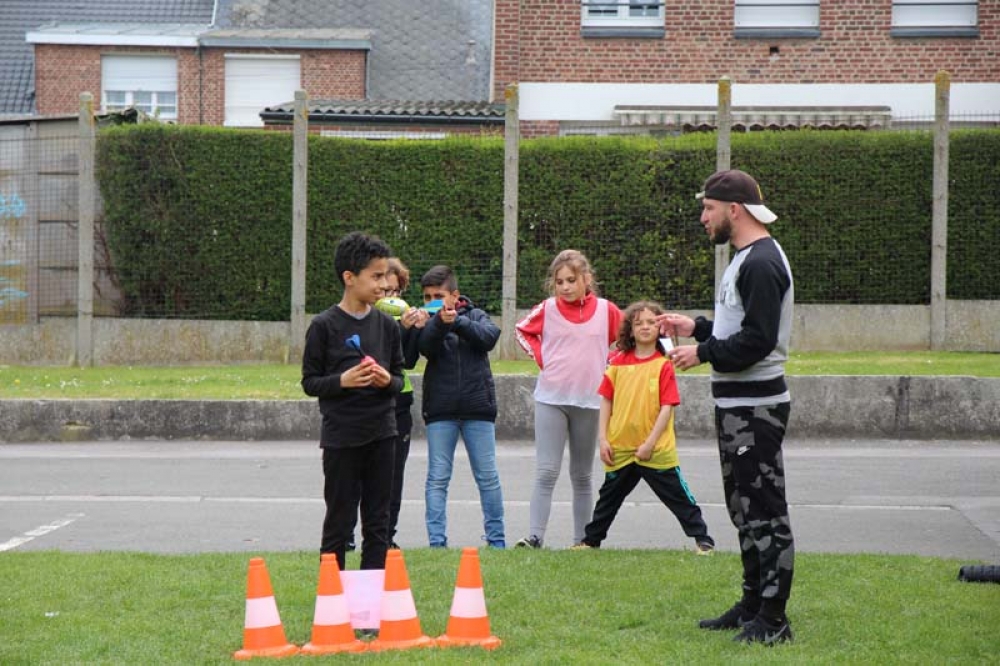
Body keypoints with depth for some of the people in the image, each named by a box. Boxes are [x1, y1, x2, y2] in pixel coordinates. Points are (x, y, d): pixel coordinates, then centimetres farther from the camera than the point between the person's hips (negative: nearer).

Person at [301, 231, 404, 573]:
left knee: (378, 522, 7)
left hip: (381, 433, 4)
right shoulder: (324, 326, -7)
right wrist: (342, 381, -21)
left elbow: (399, 377, 12)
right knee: (339, 522, 2)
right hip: (341, 436, -4)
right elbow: (310, 382, -3)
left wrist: (388, 380, -11)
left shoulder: (387, 325, 4)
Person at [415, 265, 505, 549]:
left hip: (478, 407, 1)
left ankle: (496, 538, 14)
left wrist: (456, 321, -20)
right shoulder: (428, 322, 2)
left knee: (488, 477, 6)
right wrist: (440, 322, -35)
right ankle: (437, 541, 3)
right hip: (440, 410, -1)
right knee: (438, 479, 0)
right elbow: (425, 345, -18)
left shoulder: (475, 315, 6)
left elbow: (490, 336, -12)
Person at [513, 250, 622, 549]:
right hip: (550, 399, -1)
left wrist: (609, 364, 1)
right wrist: (539, 357, 3)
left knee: (582, 475, 11)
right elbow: (522, 330, 15)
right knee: (546, 471, -8)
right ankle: (535, 536, -12)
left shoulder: (605, 310, -1)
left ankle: (583, 540, 16)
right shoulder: (547, 309, -1)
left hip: (588, 400, 1)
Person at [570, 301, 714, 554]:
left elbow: (667, 407, -10)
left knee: (677, 496, 0)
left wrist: (650, 443, -15)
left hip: (657, 450, -4)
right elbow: (606, 401, 6)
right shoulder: (618, 362, 2)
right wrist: (603, 439, 0)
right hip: (620, 449, 4)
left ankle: (703, 540, 7)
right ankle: (591, 540, 31)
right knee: (609, 497, 18)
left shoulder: (663, 364, -7)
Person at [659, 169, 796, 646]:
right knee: (744, 508, 17)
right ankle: (752, 606, 26)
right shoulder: (745, 258, 16)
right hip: (737, 404, 11)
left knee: (765, 512, -7)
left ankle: (773, 619, -5)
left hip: (755, 407, -11)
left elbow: (758, 339, -24)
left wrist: (704, 352, -15)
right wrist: (698, 327, 15)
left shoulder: (761, 263, -18)